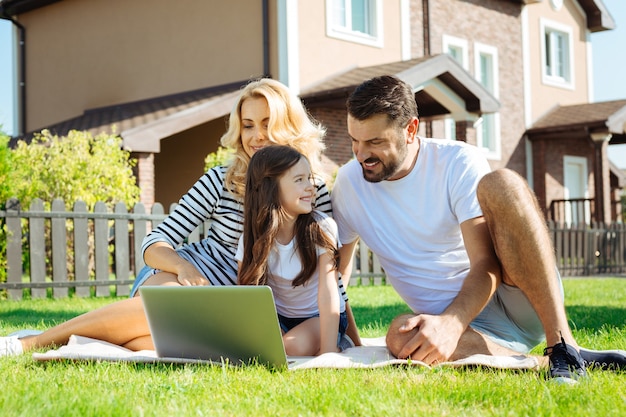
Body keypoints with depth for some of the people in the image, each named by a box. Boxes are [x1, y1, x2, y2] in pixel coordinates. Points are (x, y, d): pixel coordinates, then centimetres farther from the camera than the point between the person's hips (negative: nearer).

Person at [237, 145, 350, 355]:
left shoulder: (321, 228, -20)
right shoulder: (253, 237, -13)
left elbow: (328, 293, -26)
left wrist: (328, 351, -34)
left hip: (320, 318, -3)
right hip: (278, 318, 3)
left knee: (295, 345, -32)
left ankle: (338, 344, -3)